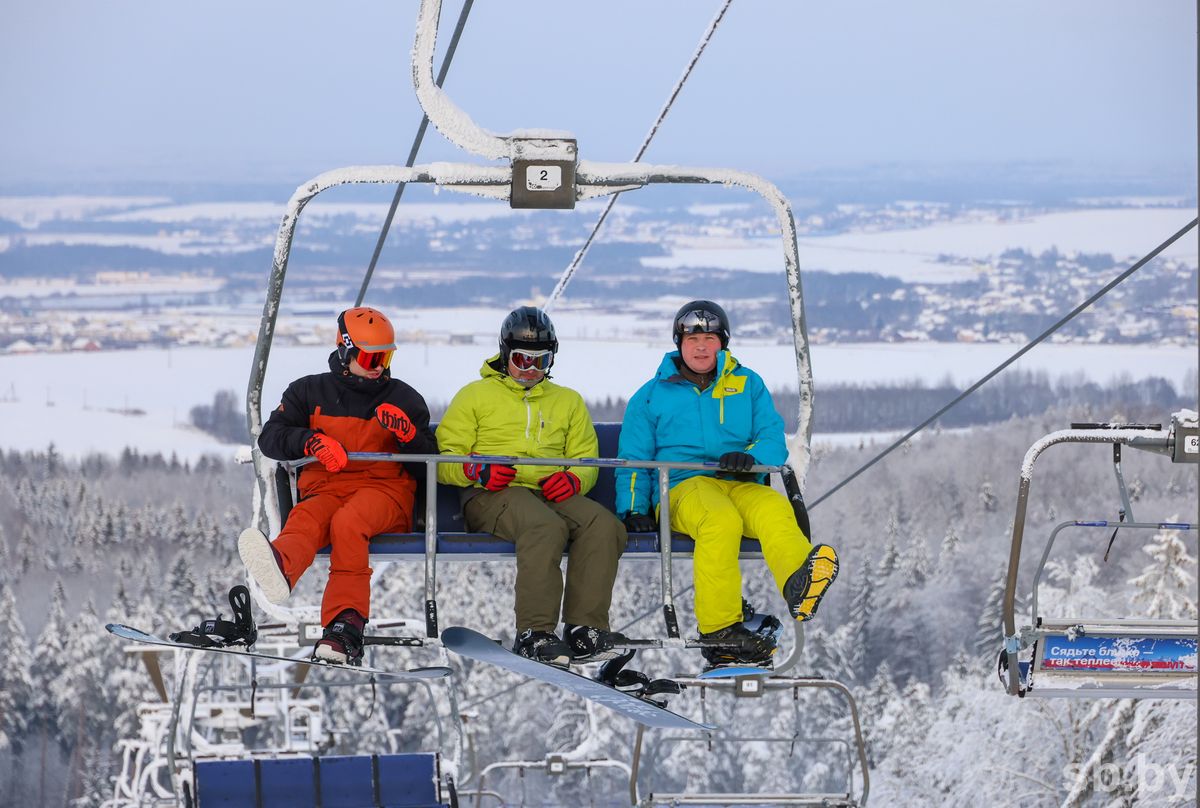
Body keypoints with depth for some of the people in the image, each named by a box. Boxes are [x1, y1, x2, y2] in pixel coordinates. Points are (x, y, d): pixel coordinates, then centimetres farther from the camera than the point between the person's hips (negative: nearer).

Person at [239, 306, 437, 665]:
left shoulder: (404, 399, 16)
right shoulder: (310, 391, 16)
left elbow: (430, 463, 12)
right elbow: (270, 437, 4)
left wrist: (408, 434, -9)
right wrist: (311, 441, -15)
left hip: (384, 490, -1)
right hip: (325, 490, 1)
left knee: (347, 523, -36)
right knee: (306, 519, -36)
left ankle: (346, 626, -53)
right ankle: (280, 568, -74)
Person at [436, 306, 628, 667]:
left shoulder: (568, 401, 27)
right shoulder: (476, 395, 17)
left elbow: (586, 460, 22)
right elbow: (446, 457, 10)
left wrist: (573, 479, -4)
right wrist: (477, 471, -14)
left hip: (551, 494, 4)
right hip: (492, 497, -4)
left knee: (604, 525, -29)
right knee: (546, 526, -38)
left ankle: (584, 630, -34)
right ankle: (534, 633, -43)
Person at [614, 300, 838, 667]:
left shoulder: (748, 385, 20)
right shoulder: (652, 396, 18)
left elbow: (774, 441, 9)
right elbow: (633, 460, 17)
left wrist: (750, 456, -15)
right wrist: (633, 510, -1)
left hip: (742, 485, 2)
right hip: (683, 486, -2)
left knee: (774, 509, -36)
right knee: (721, 520, -38)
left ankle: (800, 583, -67)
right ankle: (720, 632, -44)